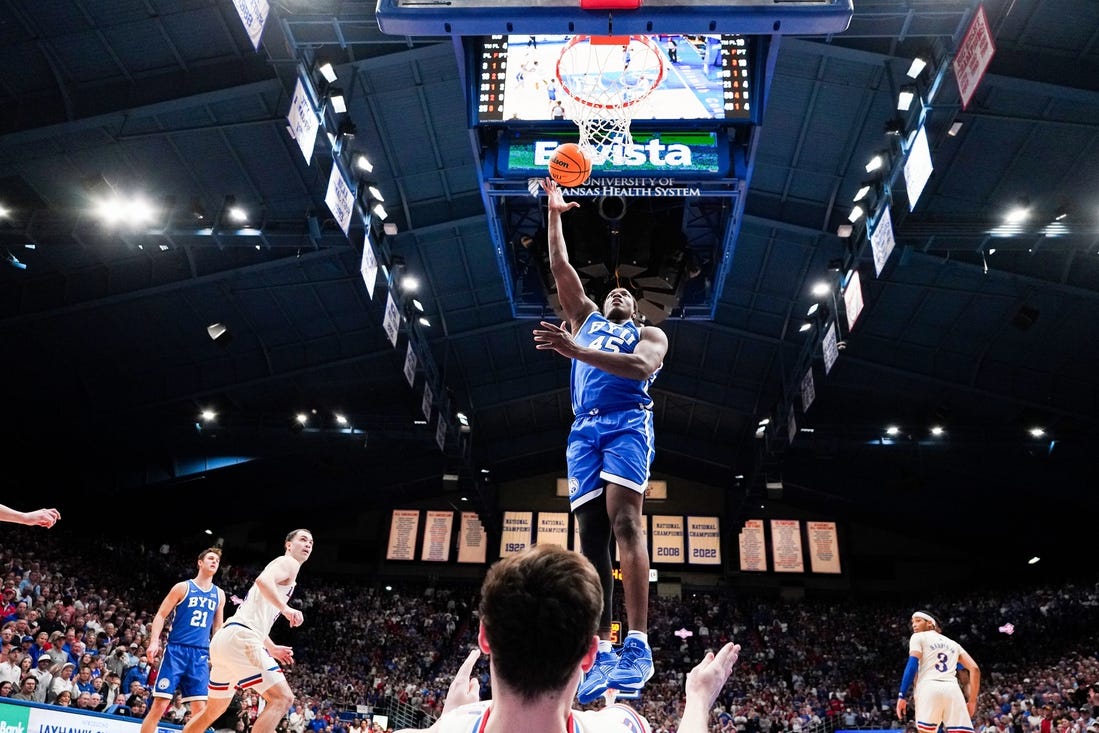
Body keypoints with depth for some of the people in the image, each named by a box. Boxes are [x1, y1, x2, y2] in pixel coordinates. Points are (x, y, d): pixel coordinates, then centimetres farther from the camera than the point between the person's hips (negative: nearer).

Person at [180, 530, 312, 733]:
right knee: (282, 698, -14)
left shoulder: (278, 567, 29)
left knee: (213, 710, 24)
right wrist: (285, 608, -29)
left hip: (225, 638, 10)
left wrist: (271, 648, 36)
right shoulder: (289, 563, 1)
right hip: (240, 639, -10)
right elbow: (262, 580, -23)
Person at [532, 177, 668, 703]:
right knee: (592, 536, -5)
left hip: (626, 422, -4)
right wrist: (554, 213, 22)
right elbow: (560, 268, 25)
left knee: (624, 521, -22)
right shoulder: (585, 320, 31)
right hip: (584, 429, 4)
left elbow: (643, 367, -6)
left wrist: (576, 351, -17)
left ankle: (638, 645, -25)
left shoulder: (650, 334, 18)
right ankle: (603, 652, -7)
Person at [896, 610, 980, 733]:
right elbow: (974, 669, 20)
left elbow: (912, 665, 0)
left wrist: (902, 695, -4)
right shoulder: (953, 643, 31)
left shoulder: (918, 637, 16)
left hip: (929, 688, -4)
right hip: (952, 689, 4)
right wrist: (972, 701, 21)